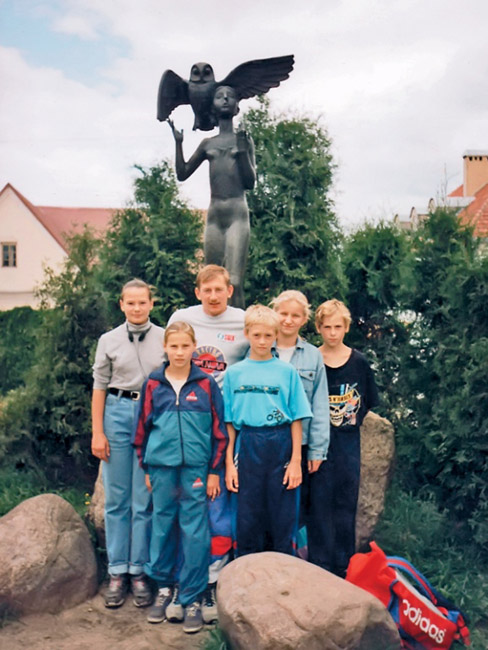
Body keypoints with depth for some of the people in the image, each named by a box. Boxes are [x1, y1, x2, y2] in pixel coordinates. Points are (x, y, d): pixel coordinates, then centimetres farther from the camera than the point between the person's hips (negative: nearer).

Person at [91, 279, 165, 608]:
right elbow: (100, 387, 7)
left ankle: (140, 571, 14)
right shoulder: (109, 340, 6)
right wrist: (97, 432, 1)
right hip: (117, 413, 1)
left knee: (145, 500, 2)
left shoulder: (165, 339, 4)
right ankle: (117, 572, 15)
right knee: (117, 498, 5)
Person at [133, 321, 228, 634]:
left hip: (196, 468, -2)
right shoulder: (153, 384, 4)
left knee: (195, 533, 1)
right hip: (162, 467, 2)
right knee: (163, 527, 10)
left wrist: (214, 471, 0)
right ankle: (164, 587, 28)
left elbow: (219, 429, 2)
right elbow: (143, 426, 10)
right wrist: (146, 467, 9)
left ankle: (193, 599, 12)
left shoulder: (207, 384, 0)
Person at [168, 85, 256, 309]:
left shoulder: (244, 140, 8)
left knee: (234, 282, -16)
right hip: (213, 216, 4)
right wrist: (178, 143, 8)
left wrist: (242, 151, -10)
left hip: (237, 214, -4)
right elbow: (182, 174, 18)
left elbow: (250, 183, 1)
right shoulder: (207, 144, 16)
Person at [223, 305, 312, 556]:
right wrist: (229, 463, 1)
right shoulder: (234, 373, 6)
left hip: (280, 447, -1)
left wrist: (296, 461, -4)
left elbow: (296, 419, 2)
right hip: (248, 448, 1)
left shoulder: (287, 371, 3)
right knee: (248, 519, 7)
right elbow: (229, 423, 6)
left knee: (282, 518, 5)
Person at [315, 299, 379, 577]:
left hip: (348, 441, 2)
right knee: (320, 502, 2)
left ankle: (344, 565, 21)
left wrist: (354, 419, -1)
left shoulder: (359, 362, 1)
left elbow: (369, 402, 9)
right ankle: (322, 563, 13)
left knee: (346, 502, 9)